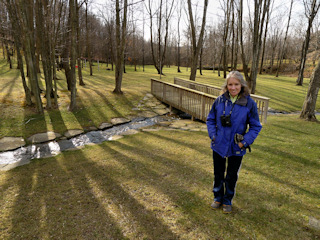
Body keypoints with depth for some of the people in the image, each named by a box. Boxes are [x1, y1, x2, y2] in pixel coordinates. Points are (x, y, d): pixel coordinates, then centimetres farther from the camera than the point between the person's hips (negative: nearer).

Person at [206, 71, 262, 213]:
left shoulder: (249, 103, -12)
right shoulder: (220, 100, -7)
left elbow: (256, 126, -4)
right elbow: (210, 119, 5)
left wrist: (244, 142, -13)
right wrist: (213, 135, -7)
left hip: (236, 148, -1)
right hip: (219, 145, 2)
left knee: (231, 176, 17)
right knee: (218, 174, 19)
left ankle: (228, 201, 39)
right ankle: (217, 198, 41)